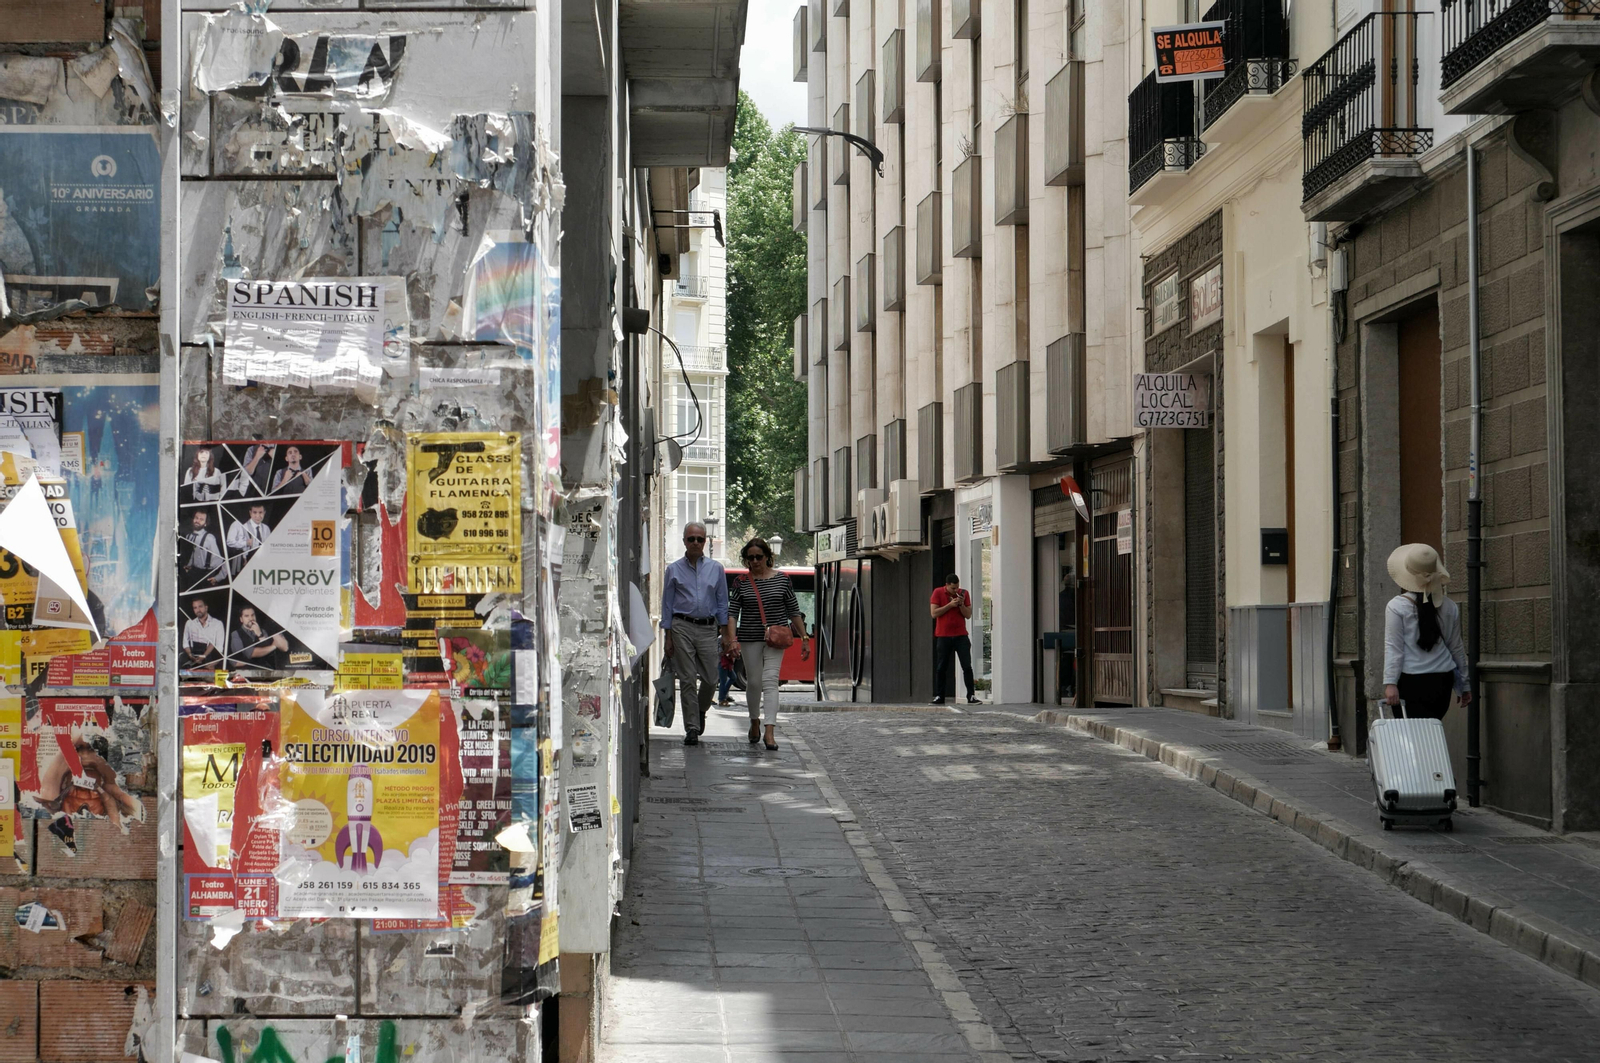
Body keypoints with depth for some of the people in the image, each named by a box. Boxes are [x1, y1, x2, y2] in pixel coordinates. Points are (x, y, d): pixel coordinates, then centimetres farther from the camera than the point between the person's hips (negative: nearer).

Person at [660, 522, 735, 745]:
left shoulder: (716, 569, 10)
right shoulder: (674, 570, 6)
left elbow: (722, 602, 12)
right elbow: (667, 604, 7)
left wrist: (726, 635, 6)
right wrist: (667, 637, 1)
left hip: (708, 628, 1)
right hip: (682, 627, -1)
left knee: (711, 679, -1)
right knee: (687, 679, -3)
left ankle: (700, 711, 29)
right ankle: (692, 729, 1)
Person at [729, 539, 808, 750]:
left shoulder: (782, 579, 3)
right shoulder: (741, 583, 2)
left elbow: (794, 611, 7)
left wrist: (804, 637, 5)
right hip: (750, 639, 1)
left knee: (770, 681, -13)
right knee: (753, 682, 7)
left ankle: (770, 731, -21)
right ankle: (755, 722, 32)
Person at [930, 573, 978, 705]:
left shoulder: (964, 594, 4)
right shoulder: (938, 593, -2)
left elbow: (968, 615, 4)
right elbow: (934, 613, -10)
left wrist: (961, 605, -14)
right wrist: (950, 605, -16)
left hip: (961, 636, 1)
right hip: (943, 636, -1)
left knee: (967, 667, -5)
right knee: (941, 668, 3)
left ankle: (971, 696, -5)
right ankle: (939, 697, 9)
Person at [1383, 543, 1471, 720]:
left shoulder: (1396, 606, -4)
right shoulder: (1449, 607, 8)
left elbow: (1393, 647, -8)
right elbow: (1457, 648, 15)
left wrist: (1390, 682, -10)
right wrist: (1464, 685, 22)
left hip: (1410, 682, -4)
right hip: (1442, 680, 4)